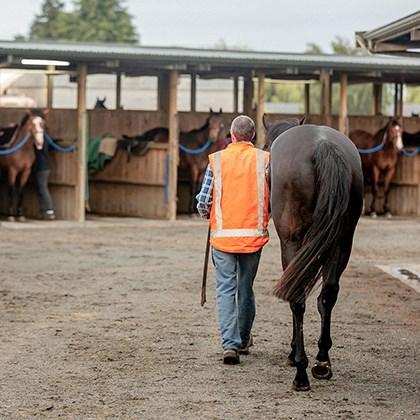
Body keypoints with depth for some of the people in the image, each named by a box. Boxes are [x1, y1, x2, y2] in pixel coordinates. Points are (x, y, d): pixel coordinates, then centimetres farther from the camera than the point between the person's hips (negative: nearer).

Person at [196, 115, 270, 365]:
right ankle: (244, 340, 30)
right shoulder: (265, 160, -2)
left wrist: (207, 216, 17)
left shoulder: (217, 160, -3)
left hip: (223, 234, -1)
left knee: (226, 290, 2)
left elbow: (203, 201, -5)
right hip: (254, 235, 1)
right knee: (246, 288, 16)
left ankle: (230, 344, -12)